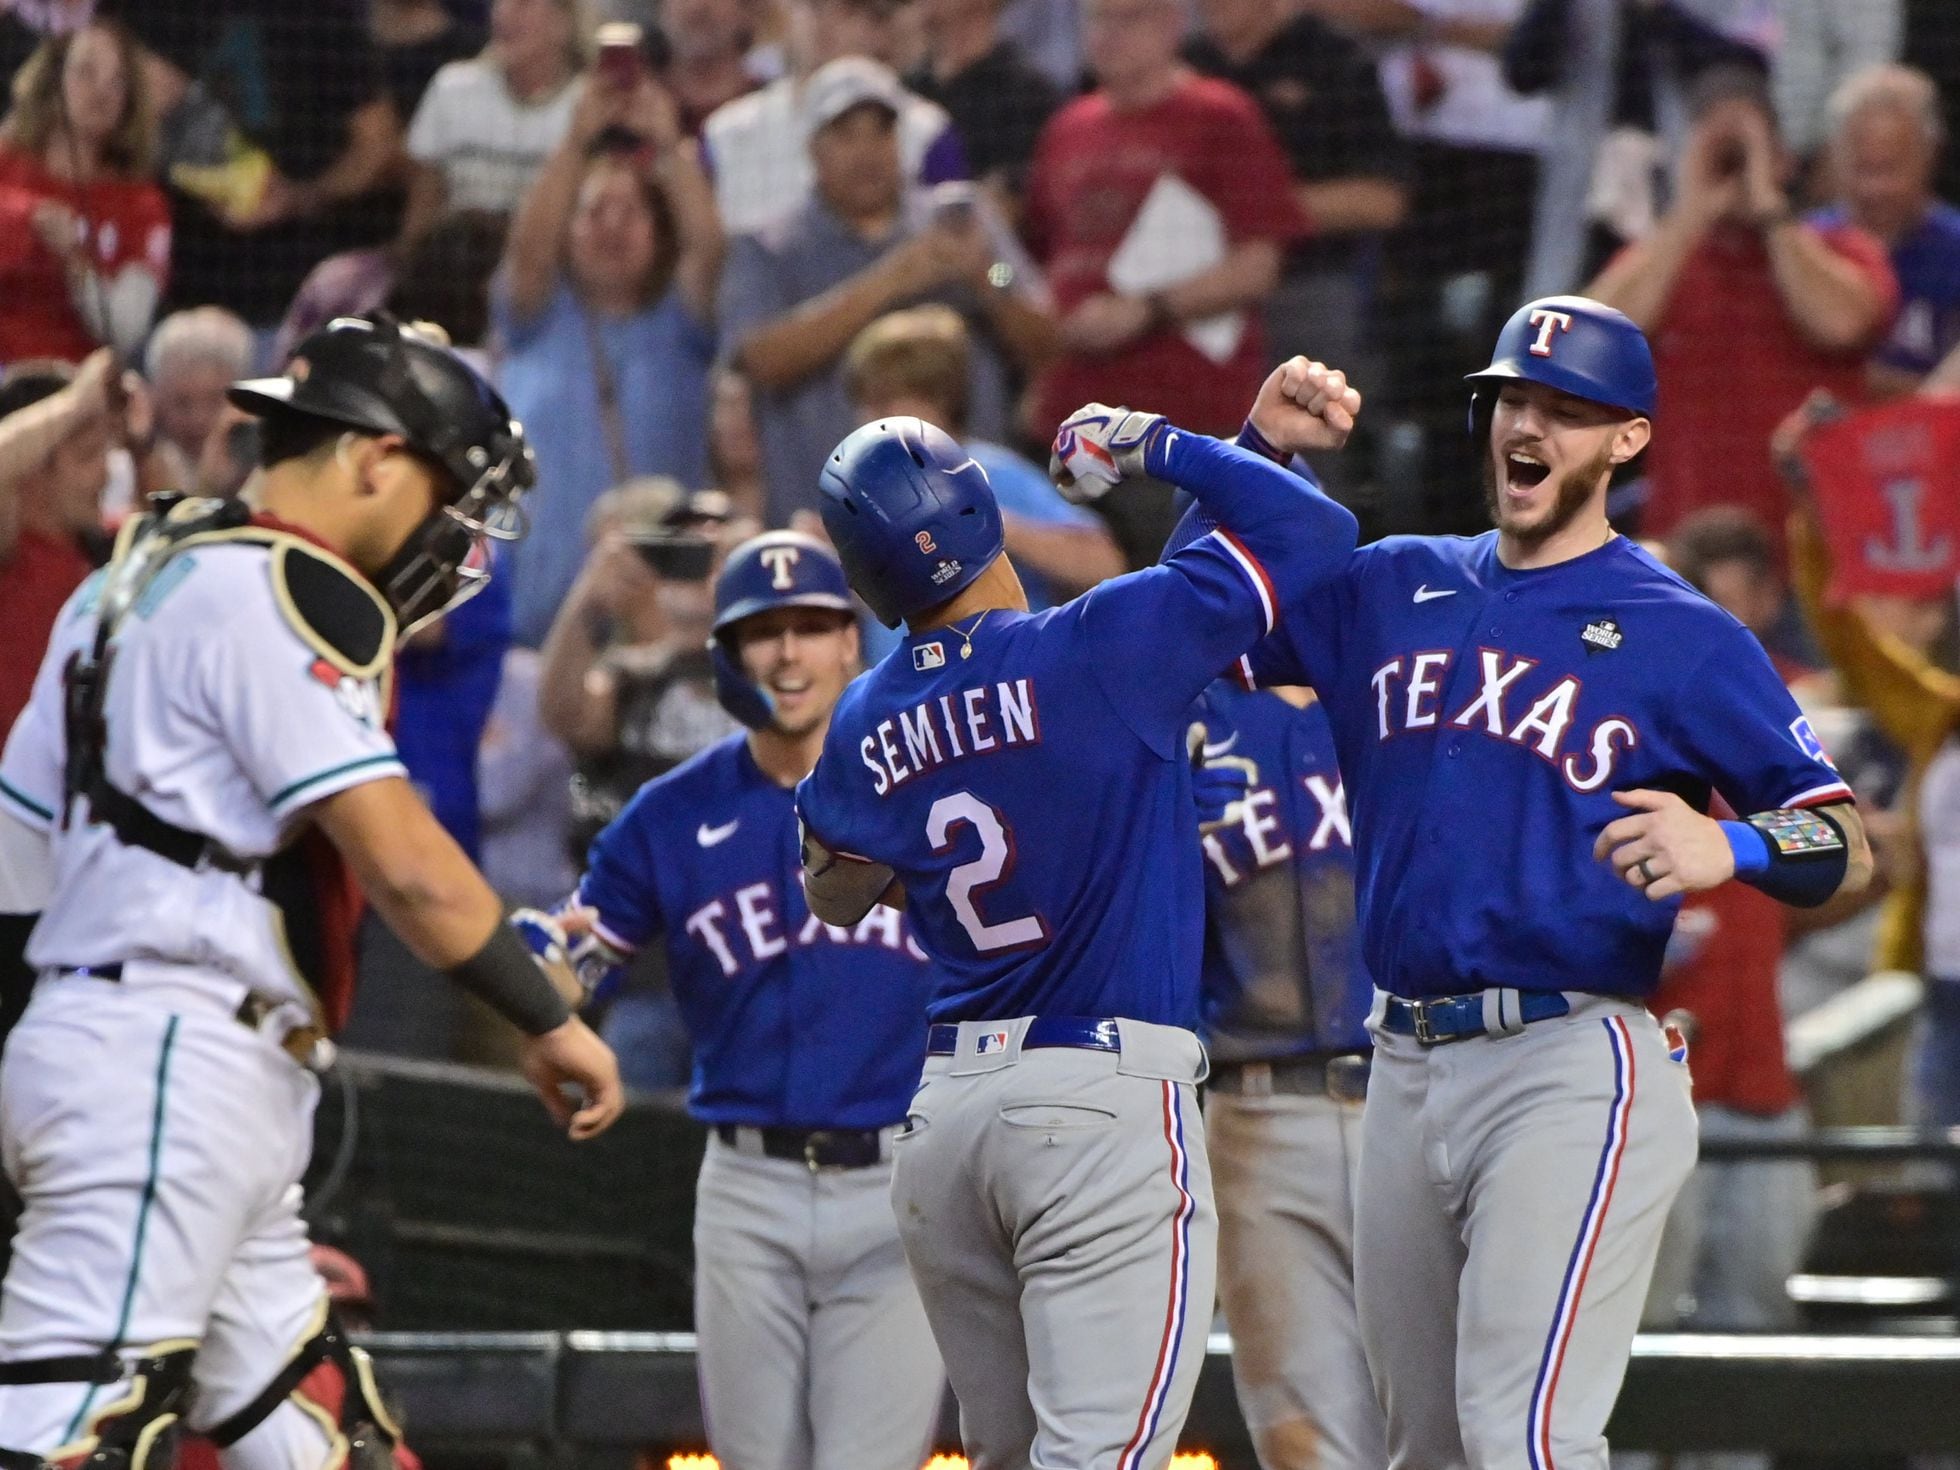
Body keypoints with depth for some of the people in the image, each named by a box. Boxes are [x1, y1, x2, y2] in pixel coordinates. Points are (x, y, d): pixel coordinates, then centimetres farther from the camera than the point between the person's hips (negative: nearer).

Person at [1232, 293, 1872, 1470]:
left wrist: (1729, 848, -26)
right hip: (1406, 1069, 6)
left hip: (1576, 1071, -6)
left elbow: (1849, 849, -4)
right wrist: (1266, 448, 4)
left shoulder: (1685, 638, 0)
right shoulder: (1393, 588, 15)